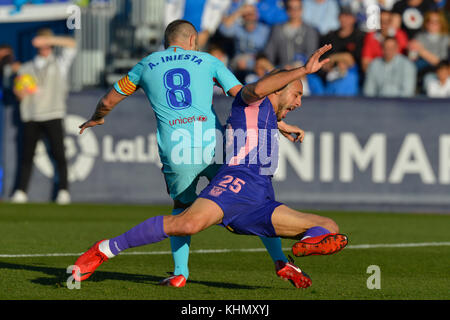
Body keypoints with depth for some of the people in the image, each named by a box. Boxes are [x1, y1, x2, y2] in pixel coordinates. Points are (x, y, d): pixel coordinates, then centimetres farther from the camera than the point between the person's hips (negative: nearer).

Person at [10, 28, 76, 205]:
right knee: (27, 155, -3)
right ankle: (21, 191, -2)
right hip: (31, 117, 2)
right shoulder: (26, 68, 21)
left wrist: (49, 40, -4)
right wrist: (21, 92, -8)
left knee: (58, 154, -9)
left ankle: (63, 190, -9)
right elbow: (19, 93, 16)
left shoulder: (60, 64, 16)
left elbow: (71, 44, 2)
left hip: (52, 116, -2)